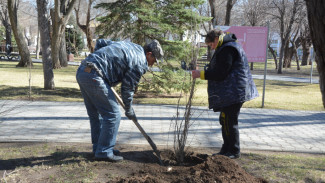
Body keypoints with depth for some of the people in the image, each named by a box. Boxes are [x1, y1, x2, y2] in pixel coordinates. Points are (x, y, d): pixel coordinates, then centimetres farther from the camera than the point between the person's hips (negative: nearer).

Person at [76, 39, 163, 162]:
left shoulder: (128, 45, 22)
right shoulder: (140, 64, -3)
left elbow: (100, 42, 26)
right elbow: (127, 88, 0)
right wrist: (129, 111, 13)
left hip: (82, 70, 10)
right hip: (94, 77, -10)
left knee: (95, 114, 18)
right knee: (113, 115, -2)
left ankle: (98, 147, 28)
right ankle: (104, 152, 5)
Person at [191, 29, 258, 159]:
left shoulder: (228, 49, -15)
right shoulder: (225, 48, 19)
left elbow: (220, 74, -20)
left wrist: (201, 74, -17)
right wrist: (207, 69, 14)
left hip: (233, 93, -11)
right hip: (228, 94, 11)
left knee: (230, 121, -6)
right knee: (224, 120, 14)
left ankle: (234, 152, 4)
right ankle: (226, 150, 23)